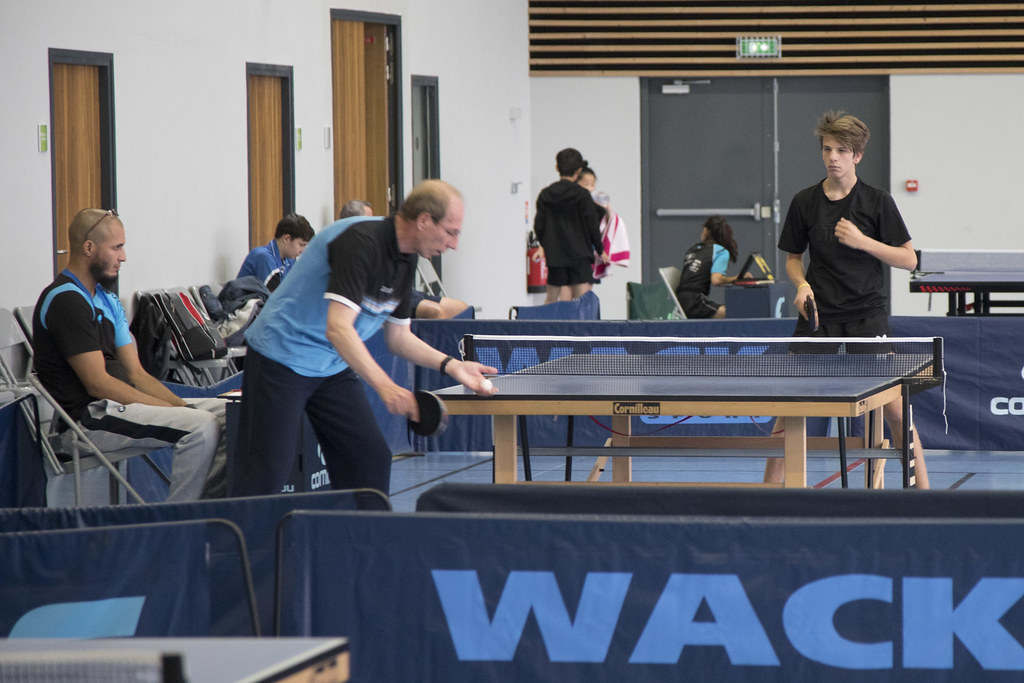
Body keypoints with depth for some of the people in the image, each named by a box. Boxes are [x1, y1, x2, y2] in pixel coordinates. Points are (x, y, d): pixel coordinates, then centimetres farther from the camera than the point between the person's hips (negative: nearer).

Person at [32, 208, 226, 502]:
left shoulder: (107, 300, 18)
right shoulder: (65, 300, -13)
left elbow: (136, 374, 15)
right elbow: (97, 383, -17)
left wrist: (181, 406, -3)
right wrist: (173, 410, -17)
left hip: (116, 402, 10)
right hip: (86, 416, -10)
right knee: (202, 426, -26)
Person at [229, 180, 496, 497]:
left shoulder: (405, 259, 4)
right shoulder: (361, 241, -25)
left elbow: (398, 337, 15)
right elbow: (338, 328, -33)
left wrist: (450, 365, 0)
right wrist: (385, 387, -40)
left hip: (334, 367, 9)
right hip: (281, 359, -9)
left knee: (370, 460, 1)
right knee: (263, 473, -10)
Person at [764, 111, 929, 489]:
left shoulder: (877, 202, -2)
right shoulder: (805, 202, 4)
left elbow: (908, 259, -3)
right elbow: (793, 257, 16)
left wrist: (862, 241, -15)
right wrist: (801, 284, -5)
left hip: (866, 316, -2)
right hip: (817, 317, 2)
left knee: (896, 411, -8)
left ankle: (922, 491, 1)